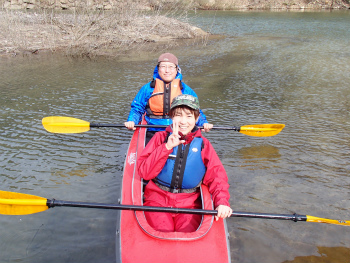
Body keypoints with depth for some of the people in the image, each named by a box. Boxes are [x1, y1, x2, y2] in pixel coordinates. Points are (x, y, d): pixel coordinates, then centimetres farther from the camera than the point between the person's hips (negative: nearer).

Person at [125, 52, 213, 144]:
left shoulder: (186, 90, 14)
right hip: (152, 136, 0)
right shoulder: (148, 89, 12)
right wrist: (131, 121, -3)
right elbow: (137, 109, 17)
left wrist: (204, 123, 1)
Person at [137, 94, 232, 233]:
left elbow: (216, 175, 1)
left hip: (189, 202, 1)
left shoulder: (203, 144, 8)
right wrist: (167, 147, -17)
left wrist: (222, 202, -17)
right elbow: (144, 172, -7)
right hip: (158, 198, -1)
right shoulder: (161, 137, 4)